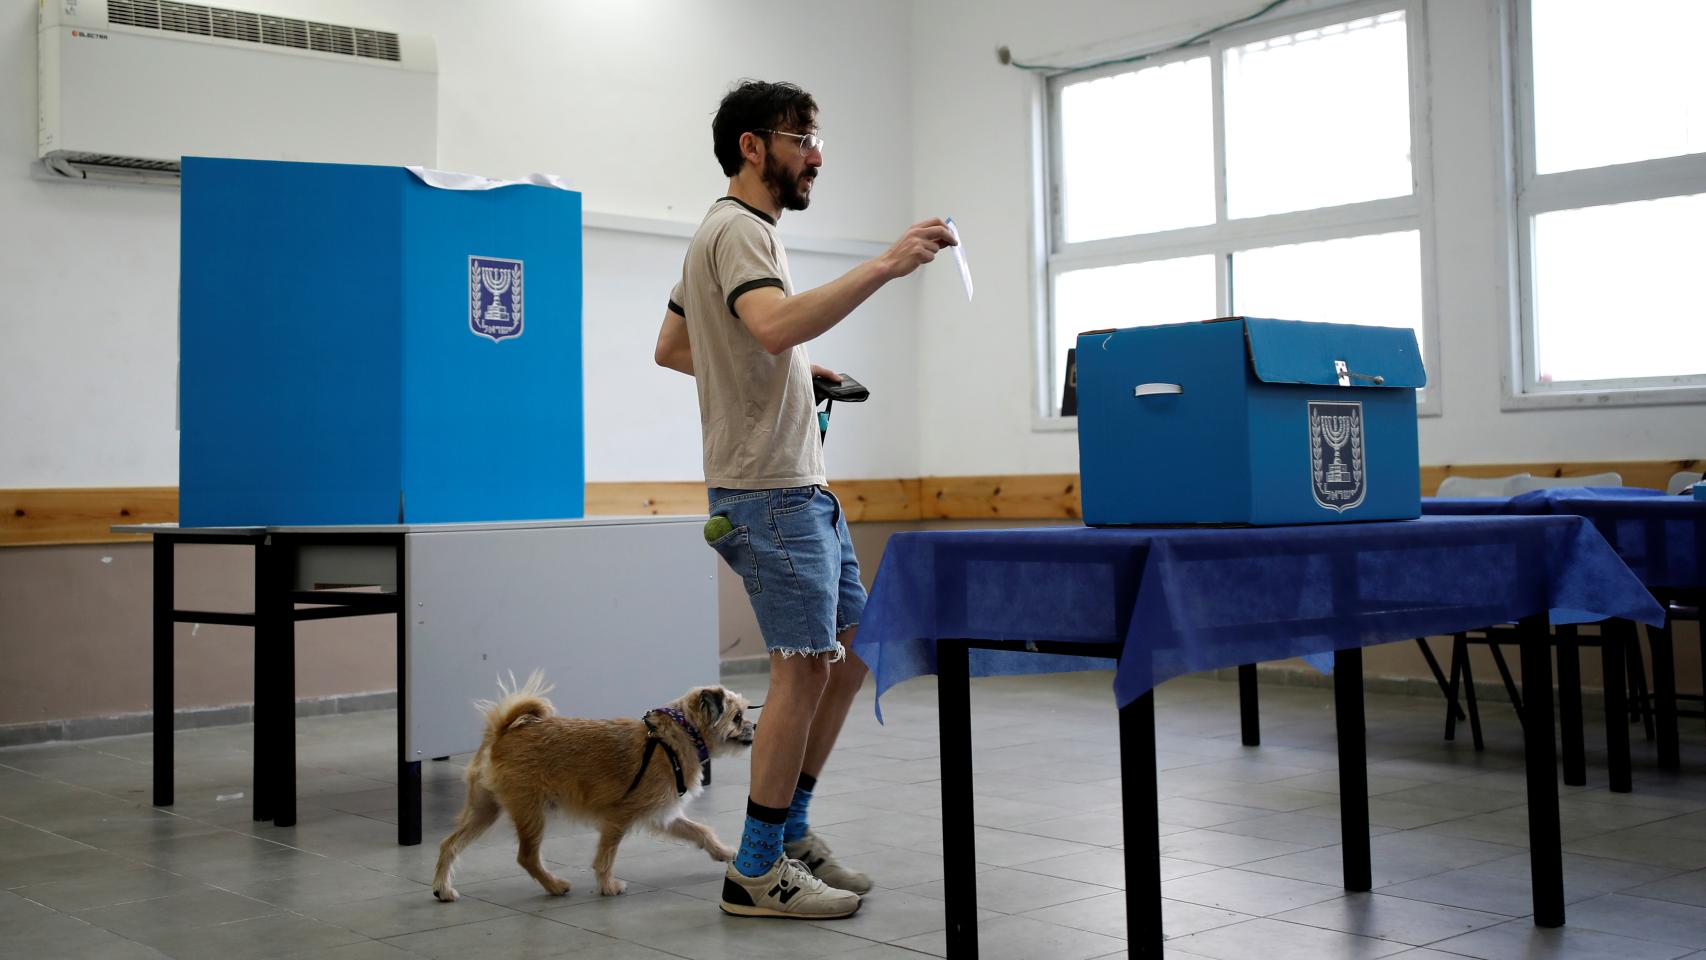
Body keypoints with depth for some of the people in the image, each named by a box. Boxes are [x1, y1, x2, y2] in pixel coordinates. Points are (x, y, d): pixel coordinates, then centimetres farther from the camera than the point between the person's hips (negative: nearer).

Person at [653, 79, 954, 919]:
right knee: (805, 666, -7)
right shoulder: (738, 230, -13)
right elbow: (776, 325, -33)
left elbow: (671, 347, 25)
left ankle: (790, 828, 21)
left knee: (851, 649, 13)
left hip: (803, 486, 11)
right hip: (767, 489, -11)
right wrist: (884, 266, -31)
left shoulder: (732, 232, 20)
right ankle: (757, 872, 3)